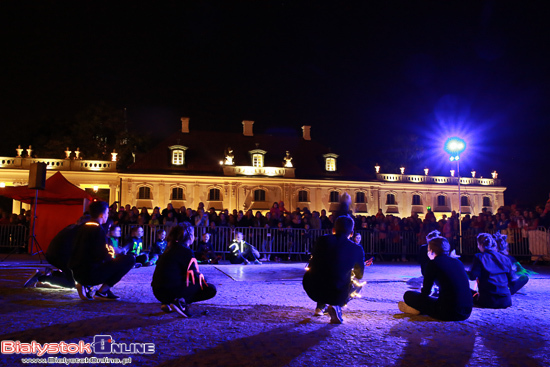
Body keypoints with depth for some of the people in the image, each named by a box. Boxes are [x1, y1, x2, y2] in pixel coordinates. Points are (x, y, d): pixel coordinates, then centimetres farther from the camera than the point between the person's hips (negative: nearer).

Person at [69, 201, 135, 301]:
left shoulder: (83, 227, 13)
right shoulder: (98, 229, -13)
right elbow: (102, 256, -16)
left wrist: (108, 252, 20)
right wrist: (112, 254, 5)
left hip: (77, 273, 9)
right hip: (90, 274, -9)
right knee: (130, 259, -7)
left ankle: (85, 285, 13)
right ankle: (102, 292, -4)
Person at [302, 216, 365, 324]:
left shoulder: (322, 240, 1)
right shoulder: (357, 249, -2)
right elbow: (359, 275, 15)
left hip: (312, 290, 3)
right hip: (336, 295, -3)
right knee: (358, 284, 28)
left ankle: (320, 306, 26)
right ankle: (335, 306, 3)